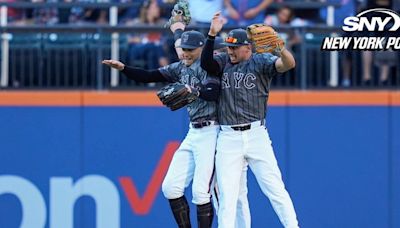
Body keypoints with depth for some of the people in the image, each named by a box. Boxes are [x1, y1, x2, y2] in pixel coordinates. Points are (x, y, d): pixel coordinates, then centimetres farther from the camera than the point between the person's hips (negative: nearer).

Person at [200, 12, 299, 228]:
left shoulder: (261, 62, 0)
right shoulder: (224, 62, 12)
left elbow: (288, 64, -16)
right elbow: (206, 64, -7)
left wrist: (280, 48, -38)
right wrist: (212, 34, -19)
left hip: (256, 135, -3)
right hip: (228, 137, 3)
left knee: (275, 189, -4)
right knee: (226, 195, 2)